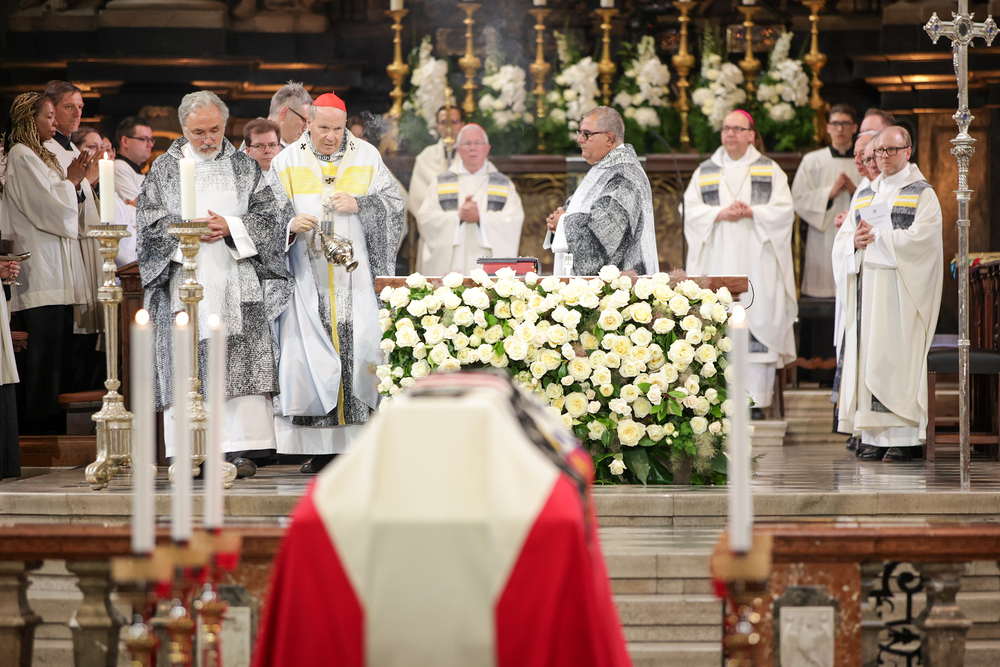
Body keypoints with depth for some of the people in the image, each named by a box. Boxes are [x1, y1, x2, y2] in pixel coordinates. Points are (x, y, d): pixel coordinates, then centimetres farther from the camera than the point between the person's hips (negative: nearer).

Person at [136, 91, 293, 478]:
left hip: (237, 280, 0)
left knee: (240, 362, -5)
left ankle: (242, 449, -4)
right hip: (184, 278, 0)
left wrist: (230, 227, -10)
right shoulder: (164, 169, 10)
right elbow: (150, 220, 3)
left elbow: (267, 215, 5)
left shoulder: (244, 166, 11)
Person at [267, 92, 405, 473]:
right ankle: (321, 449, -2)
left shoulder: (367, 157, 9)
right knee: (310, 352, -7)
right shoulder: (288, 162, 9)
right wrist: (292, 225, -15)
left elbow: (393, 205, 7)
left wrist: (359, 205, -10)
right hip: (308, 279, 0)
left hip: (356, 277, 0)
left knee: (361, 348, -8)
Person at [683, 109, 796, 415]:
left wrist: (751, 212, -15)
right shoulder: (705, 172, 13)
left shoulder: (770, 170, 10)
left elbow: (784, 209, 0)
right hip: (718, 261, 1)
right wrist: (720, 214, -13)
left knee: (758, 323, -8)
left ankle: (755, 398, -6)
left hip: (756, 261, -1)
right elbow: (689, 210, 3)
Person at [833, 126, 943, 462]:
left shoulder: (923, 194, 1)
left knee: (898, 355, -9)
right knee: (867, 355, 0)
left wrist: (877, 237, -12)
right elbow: (842, 239, 14)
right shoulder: (864, 195, 18)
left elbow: (920, 238, -13)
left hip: (902, 289, -5)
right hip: (867, 284, 5)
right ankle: (874, 437, 2)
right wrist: (855, 241, -8)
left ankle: (902, 437, -7)